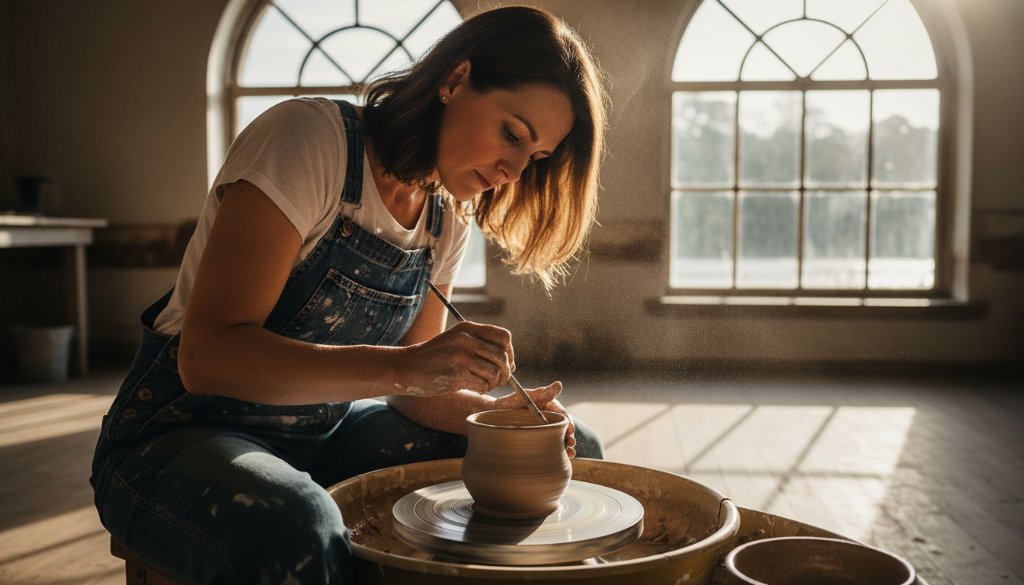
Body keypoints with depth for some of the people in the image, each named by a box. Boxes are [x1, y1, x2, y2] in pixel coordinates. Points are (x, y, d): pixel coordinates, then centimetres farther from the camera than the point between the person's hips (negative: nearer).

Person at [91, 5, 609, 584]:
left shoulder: (448, 221, 2)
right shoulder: (308, 136, -20)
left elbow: (413, 382, 4)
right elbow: (208, 357, -27)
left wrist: (494, 414, -16)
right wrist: (404, 366, -37)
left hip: (328, 433, 7)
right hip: (189, 431, -6)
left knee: (575, 451, 0)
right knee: (298, 532, -42)